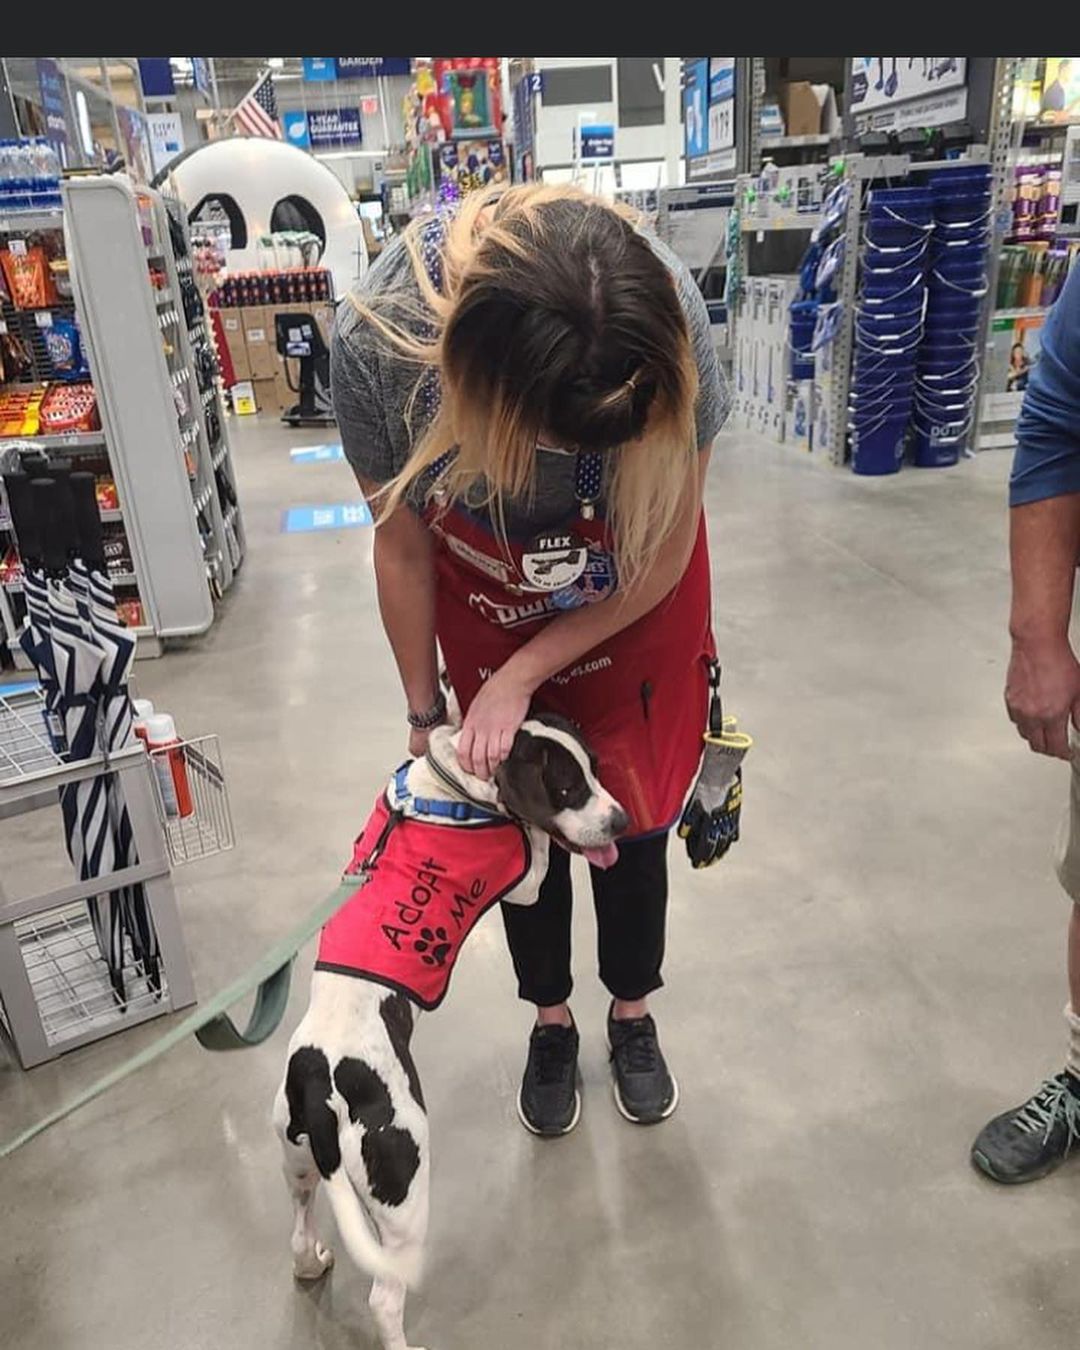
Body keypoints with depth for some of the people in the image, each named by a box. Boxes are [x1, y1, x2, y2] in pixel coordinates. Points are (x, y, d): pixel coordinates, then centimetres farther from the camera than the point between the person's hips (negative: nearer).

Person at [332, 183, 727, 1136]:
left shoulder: (666, 317, -34)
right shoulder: (380, 339, -32)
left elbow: (662, 560, -19)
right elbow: (403, 547, -14)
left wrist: (519, 678, -17)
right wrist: (424, 710, -3)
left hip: (637, 617, 0)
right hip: (490, 618, 1)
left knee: (631, 822, 10)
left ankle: (633, 1013, 40)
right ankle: (552, 1020, 40)